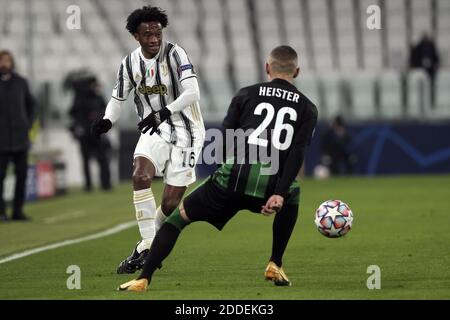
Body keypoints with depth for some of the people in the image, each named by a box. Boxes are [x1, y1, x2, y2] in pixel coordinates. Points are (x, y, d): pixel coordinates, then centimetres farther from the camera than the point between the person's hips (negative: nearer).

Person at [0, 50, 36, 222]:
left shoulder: (21, 82, 7)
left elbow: (31, 104, 19)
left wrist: (28, 124, 8)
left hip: (20, 137, 3)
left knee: (22, 174, 3)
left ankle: (18, 210, 10)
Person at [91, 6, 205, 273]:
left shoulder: (175, 54, -14)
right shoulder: (130, 63, 1)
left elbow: (192, 93, -24)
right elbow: (118, 98, 14)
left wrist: (165, 112, -36)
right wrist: (107, 121, -6)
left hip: (185, 132, -3)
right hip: (154, 131, 3)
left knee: (170, 203, -6)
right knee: (141, 175, -26)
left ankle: (154, 246, 20)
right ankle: (146, 247, -21)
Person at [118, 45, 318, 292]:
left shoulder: (246, 95, 14)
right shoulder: (307, 109, 15)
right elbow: (297, 154, 0)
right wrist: (279, 194, -6)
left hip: (233, 180, -1)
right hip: (270, 187, 1)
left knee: (178, 216, 16)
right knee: (292, 194, 37)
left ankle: (144, 279, 5)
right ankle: (275, 266, 31)